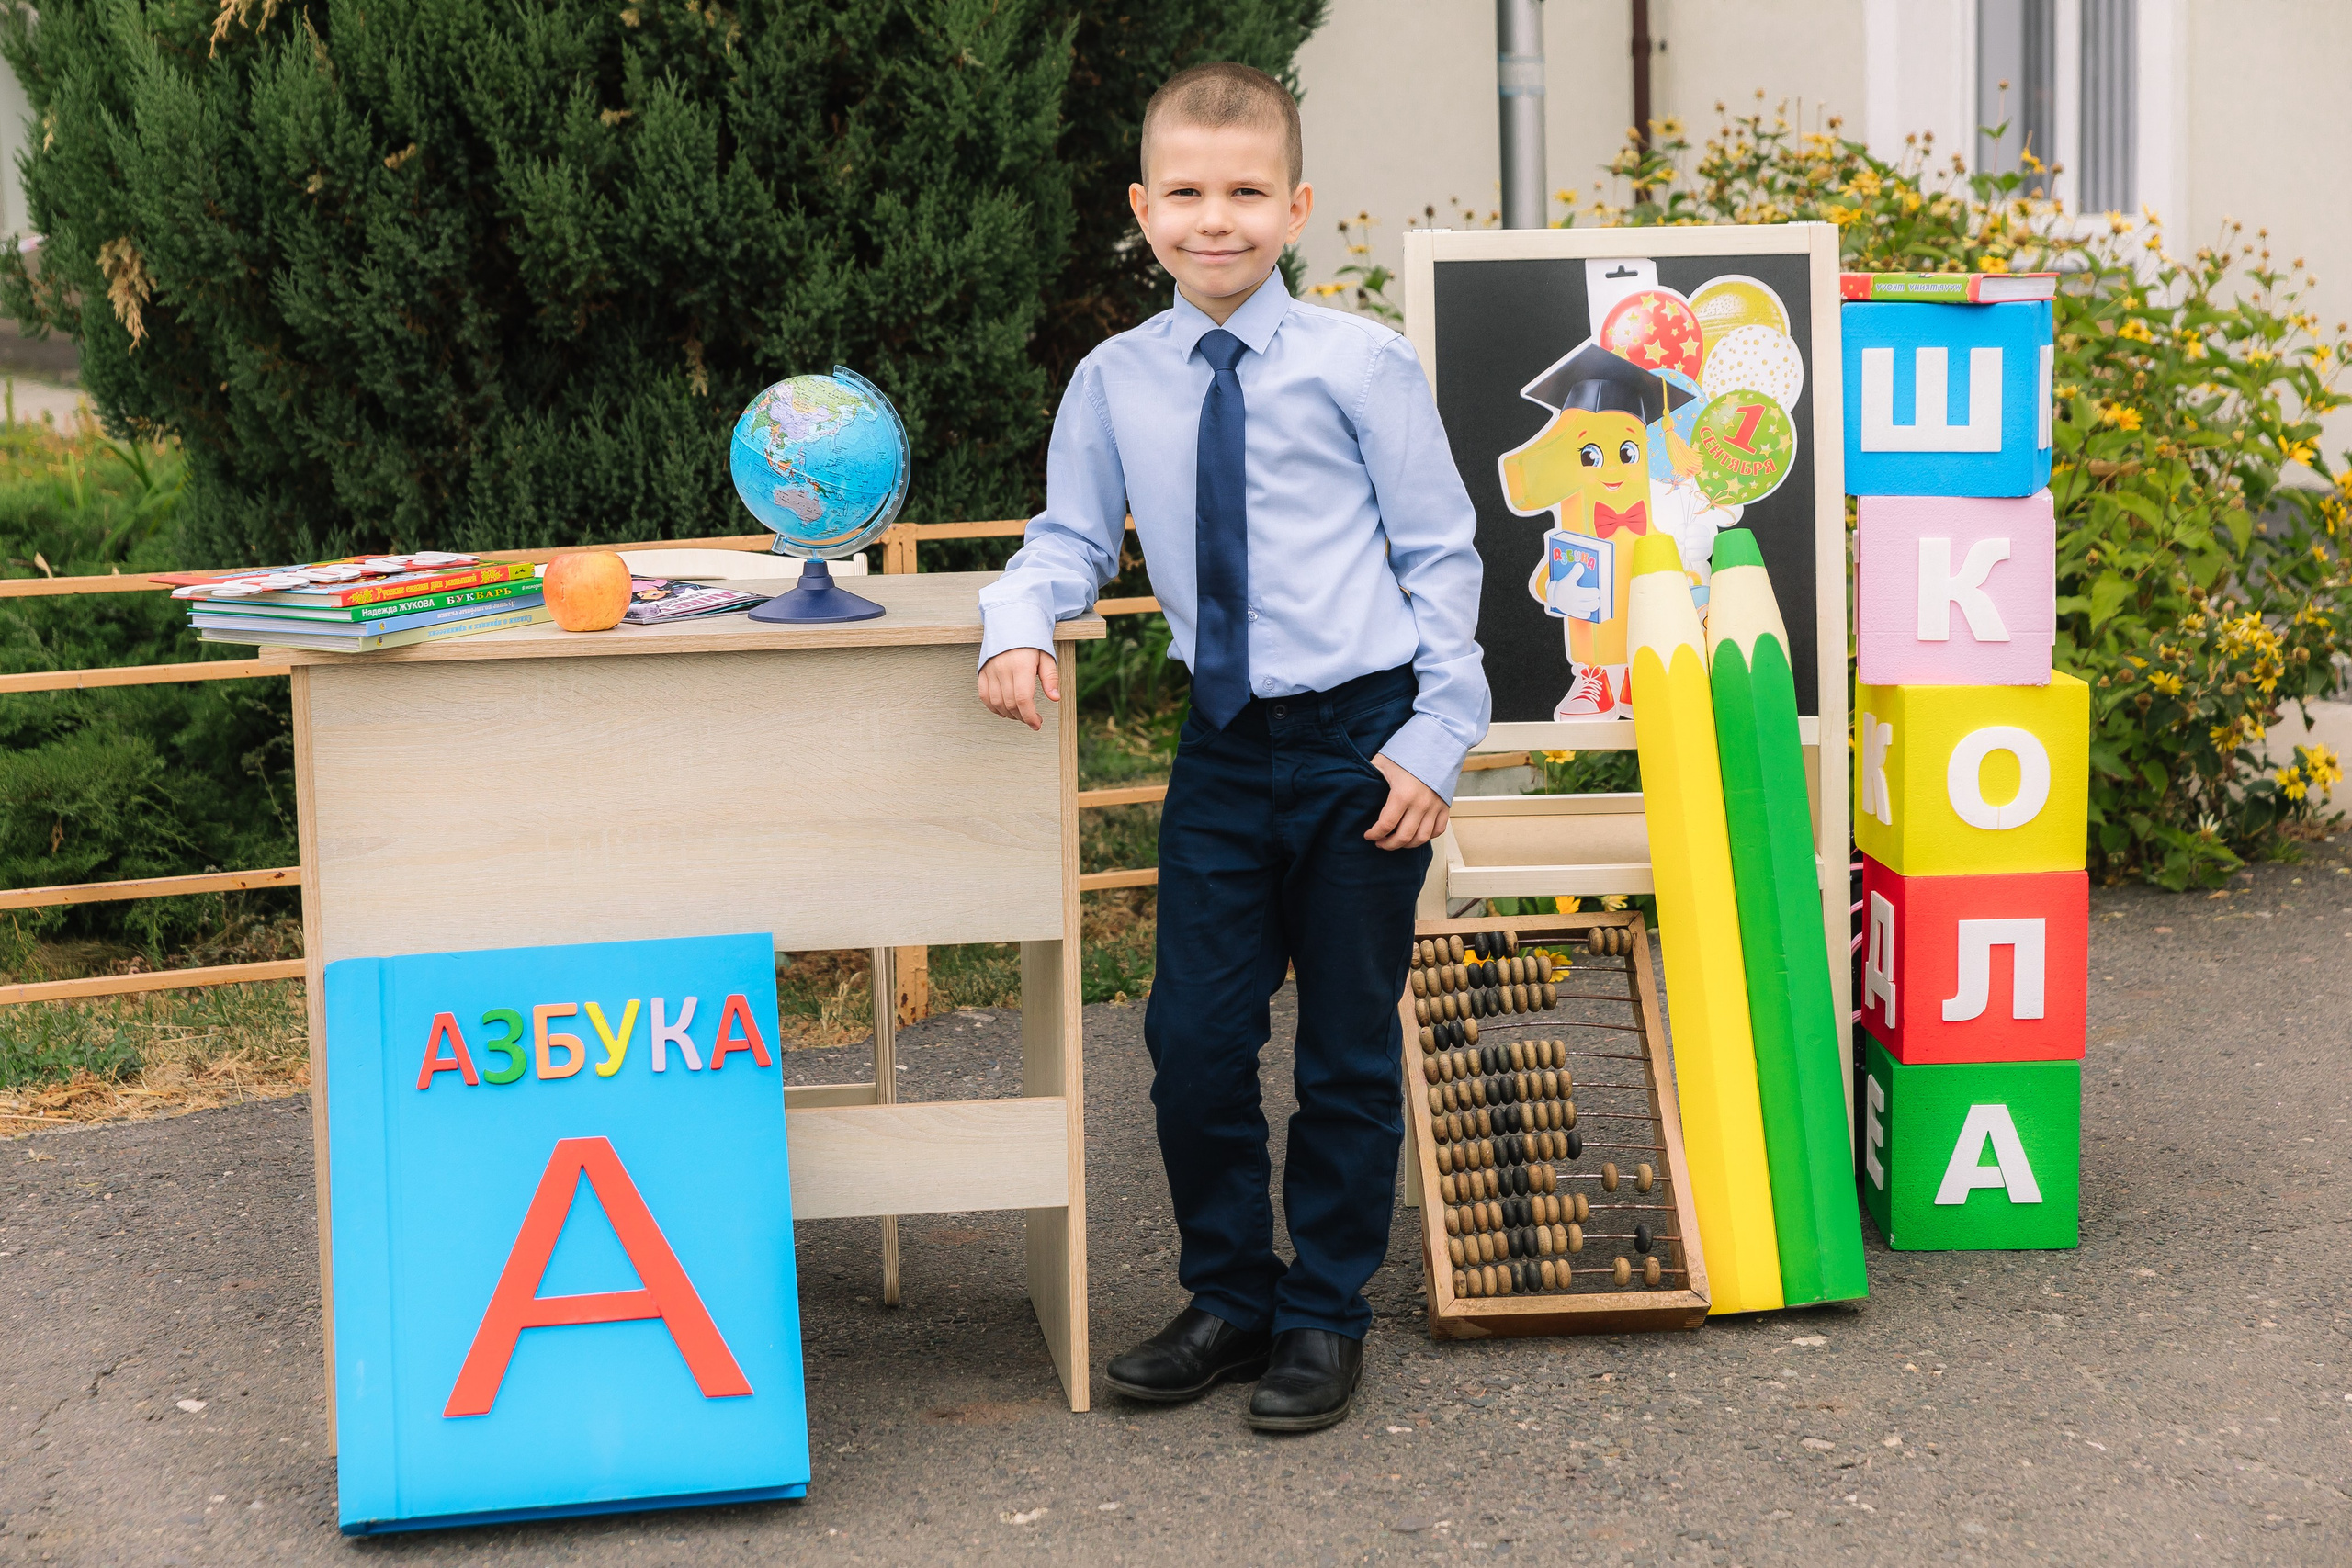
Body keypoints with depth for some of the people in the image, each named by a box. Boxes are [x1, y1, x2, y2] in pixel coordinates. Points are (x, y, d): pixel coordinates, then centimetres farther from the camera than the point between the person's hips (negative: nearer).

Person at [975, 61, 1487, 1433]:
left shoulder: (1361, 364, -7)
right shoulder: (1113, 383, 2)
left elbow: (1441, 554, -3)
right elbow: (1074, 538, 12)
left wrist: (1437, 739, -9)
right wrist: (1021, 617, -11)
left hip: (1364, 741, -3)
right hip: (1225, 749, 3)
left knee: (1350, 1047, 7)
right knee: (1194, 1036, 3)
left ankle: (1326, 1316, 23)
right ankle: (1229, 1296, 24)